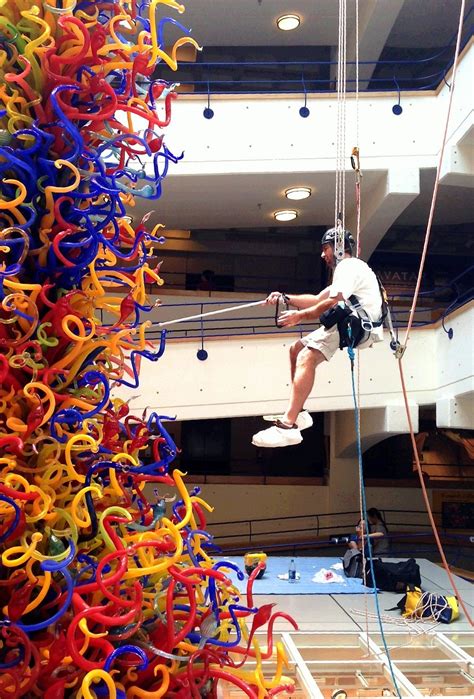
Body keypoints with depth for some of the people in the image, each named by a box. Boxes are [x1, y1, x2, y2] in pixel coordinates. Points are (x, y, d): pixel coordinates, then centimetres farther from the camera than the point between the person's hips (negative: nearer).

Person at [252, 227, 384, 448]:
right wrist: (286, 298, 17)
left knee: (306, 357, -26)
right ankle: (297, 414, 10)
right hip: (352, 325, 11)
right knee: (296, 349, 13)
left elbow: (333, 303, -17)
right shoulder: (346, 270, 29)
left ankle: (288, 426, -38)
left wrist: (299, 316, -10)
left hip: (359, 326, -11)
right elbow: (317, 299, 27)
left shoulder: (350, 266, -5)